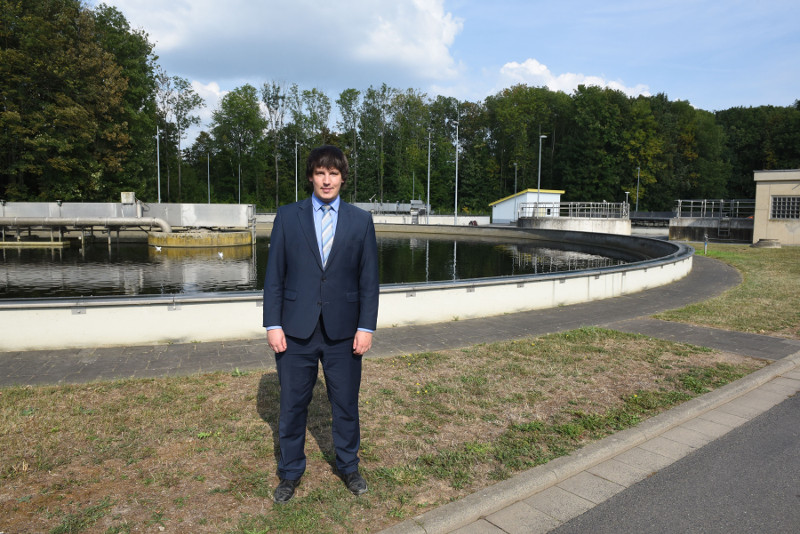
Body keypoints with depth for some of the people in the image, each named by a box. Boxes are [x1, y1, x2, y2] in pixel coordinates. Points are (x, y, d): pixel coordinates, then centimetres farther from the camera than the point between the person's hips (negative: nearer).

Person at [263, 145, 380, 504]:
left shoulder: (361, 221, 3)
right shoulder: (287, 216, 2)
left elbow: (369, 279, 2)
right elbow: (274, 275, 1)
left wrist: (366, 327, -4)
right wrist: (273, 324, -5)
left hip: (343, 332, 0)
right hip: (296, 330, 0)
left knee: (346, 404, 12)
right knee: (292, 405, 11)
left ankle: (348, 467, 35)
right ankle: (290, 473, 32)